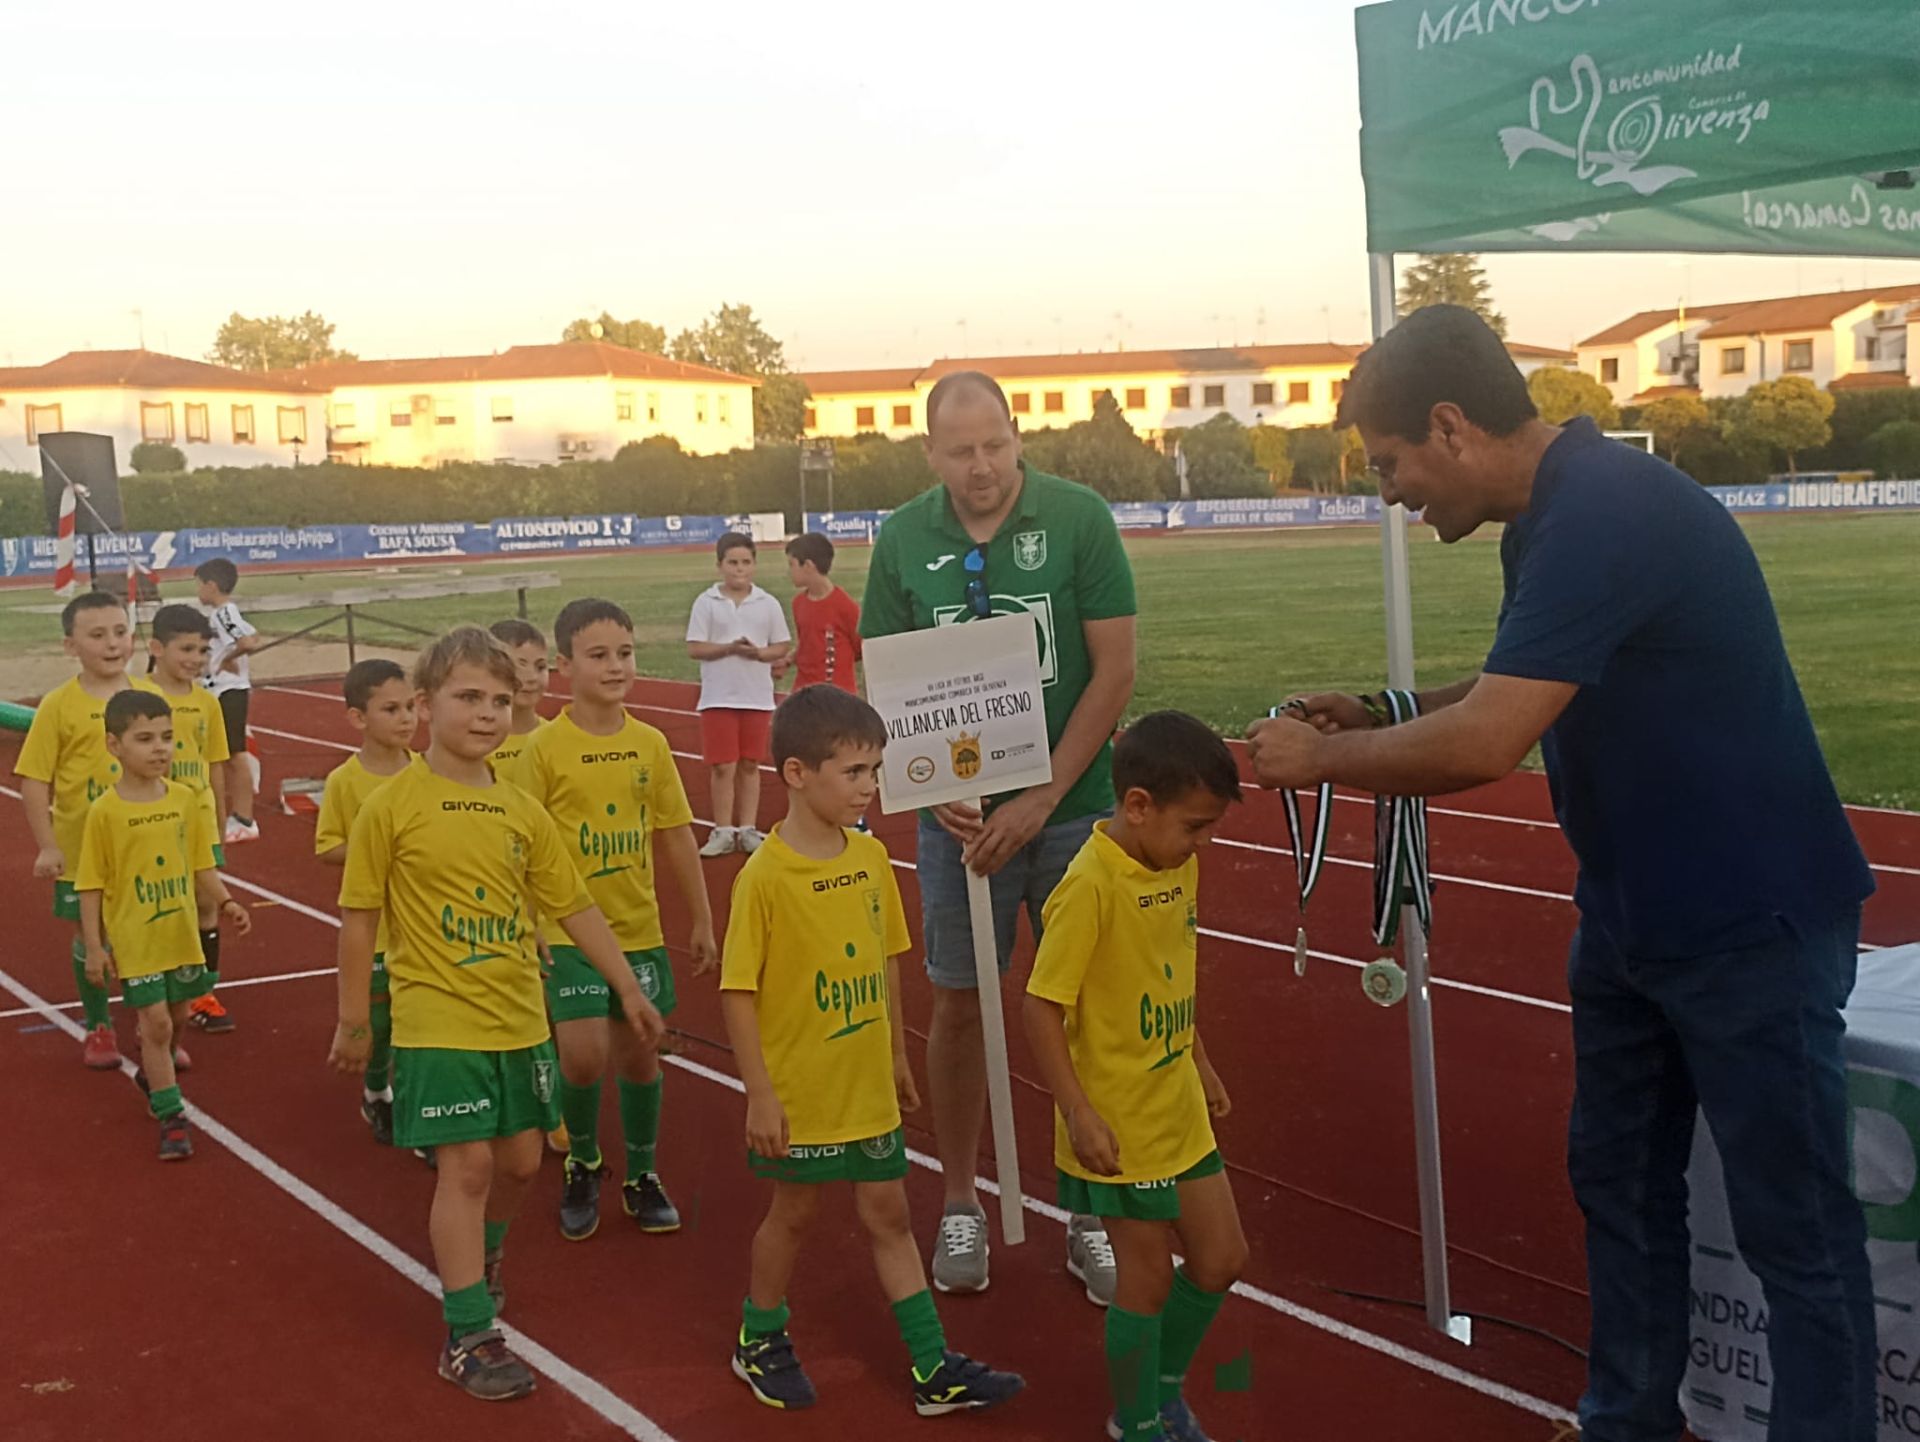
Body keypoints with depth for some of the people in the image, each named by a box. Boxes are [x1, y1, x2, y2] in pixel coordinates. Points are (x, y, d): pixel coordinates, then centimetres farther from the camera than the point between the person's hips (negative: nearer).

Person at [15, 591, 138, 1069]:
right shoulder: (58, 706, -10)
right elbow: (33, 782, -9)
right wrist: (46, 847, -12)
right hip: (82, 849, -2)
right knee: (91, 939, 10)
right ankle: (98, 1029, 27)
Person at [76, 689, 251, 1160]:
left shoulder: (185, 799, -2)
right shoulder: (105, 812, -13)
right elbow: (91, 885, -8)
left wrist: (224, 903, -6)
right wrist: (94, 947, -9)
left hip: (182, 933, 4)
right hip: (134, 940, -4)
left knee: (177, 1016, 17)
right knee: (156, 1021, -5)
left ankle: (153, 1075, 45)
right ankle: (171, 1116, 6)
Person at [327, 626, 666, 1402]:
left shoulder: (523, 811, 2)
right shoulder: (392, 806, -10)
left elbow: (575, 906, 8)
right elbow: (358, 917, -4)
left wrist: (630, 989, 8)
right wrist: (352, 1021, -1)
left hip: (520, 1019, 5)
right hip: (439, 1022, -5)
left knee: (520, 1160, 14)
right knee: (467, 1164, -5)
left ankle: (475, 1257, 43)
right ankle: (468, 1337, 6)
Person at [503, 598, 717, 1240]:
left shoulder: (651, 743, 0)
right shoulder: (545, 747, -10)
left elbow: (675, 836, 8)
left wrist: (702, 920, 10)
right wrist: (527, 934, -10)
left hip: (638, 928, 4)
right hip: (569, 929, -3)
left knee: (639, 1052, 10)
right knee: (583, 1053, -12)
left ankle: (641, 1176, 30)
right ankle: (582, 1164, 16)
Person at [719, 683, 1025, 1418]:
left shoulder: (872, 857, -2)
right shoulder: (765, 876, -19)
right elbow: (738, 993, -16)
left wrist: (897, 1055, 14)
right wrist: (759, 1094, -15)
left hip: (868, 1089, 5)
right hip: (799, 1095, -5)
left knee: (888, 1213, 12)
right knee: (794, 1212, 12)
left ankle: (935, 1369, 19)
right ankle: (760, 1342, 36)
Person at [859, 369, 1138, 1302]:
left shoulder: (1079, 518, -7)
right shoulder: (904, 540, 0)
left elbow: (1114, 671, -8)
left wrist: (1042, 800, -13)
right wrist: (941, 797, -10)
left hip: (1072, 806, -1)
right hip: (960, 813, 2)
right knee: (958, 1005, 8)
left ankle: (1092, 1217, 19)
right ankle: (960, 1208, 24)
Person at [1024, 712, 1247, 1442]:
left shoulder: (1180, 864, 0)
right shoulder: (1090, 886, -24)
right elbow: (1041, 1007, -22)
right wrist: (1079, 1115, -21)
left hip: (1180, 1109, 8)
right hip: (1120, 1124, -8)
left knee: (1221, 1258, 15)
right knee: (1148, 1275, 6)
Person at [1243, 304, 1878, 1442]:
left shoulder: (1608, 513, -26)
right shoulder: (1555, 516, 5)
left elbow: (1484, 747, -32)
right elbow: (1524, 694, 20)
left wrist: (1322, 761, -16)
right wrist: (1379, 714, 5)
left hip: (1751, 926, -10)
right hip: (1633, 914, 10)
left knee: (1797, 1229, 3)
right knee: (1620, 1183, 17)